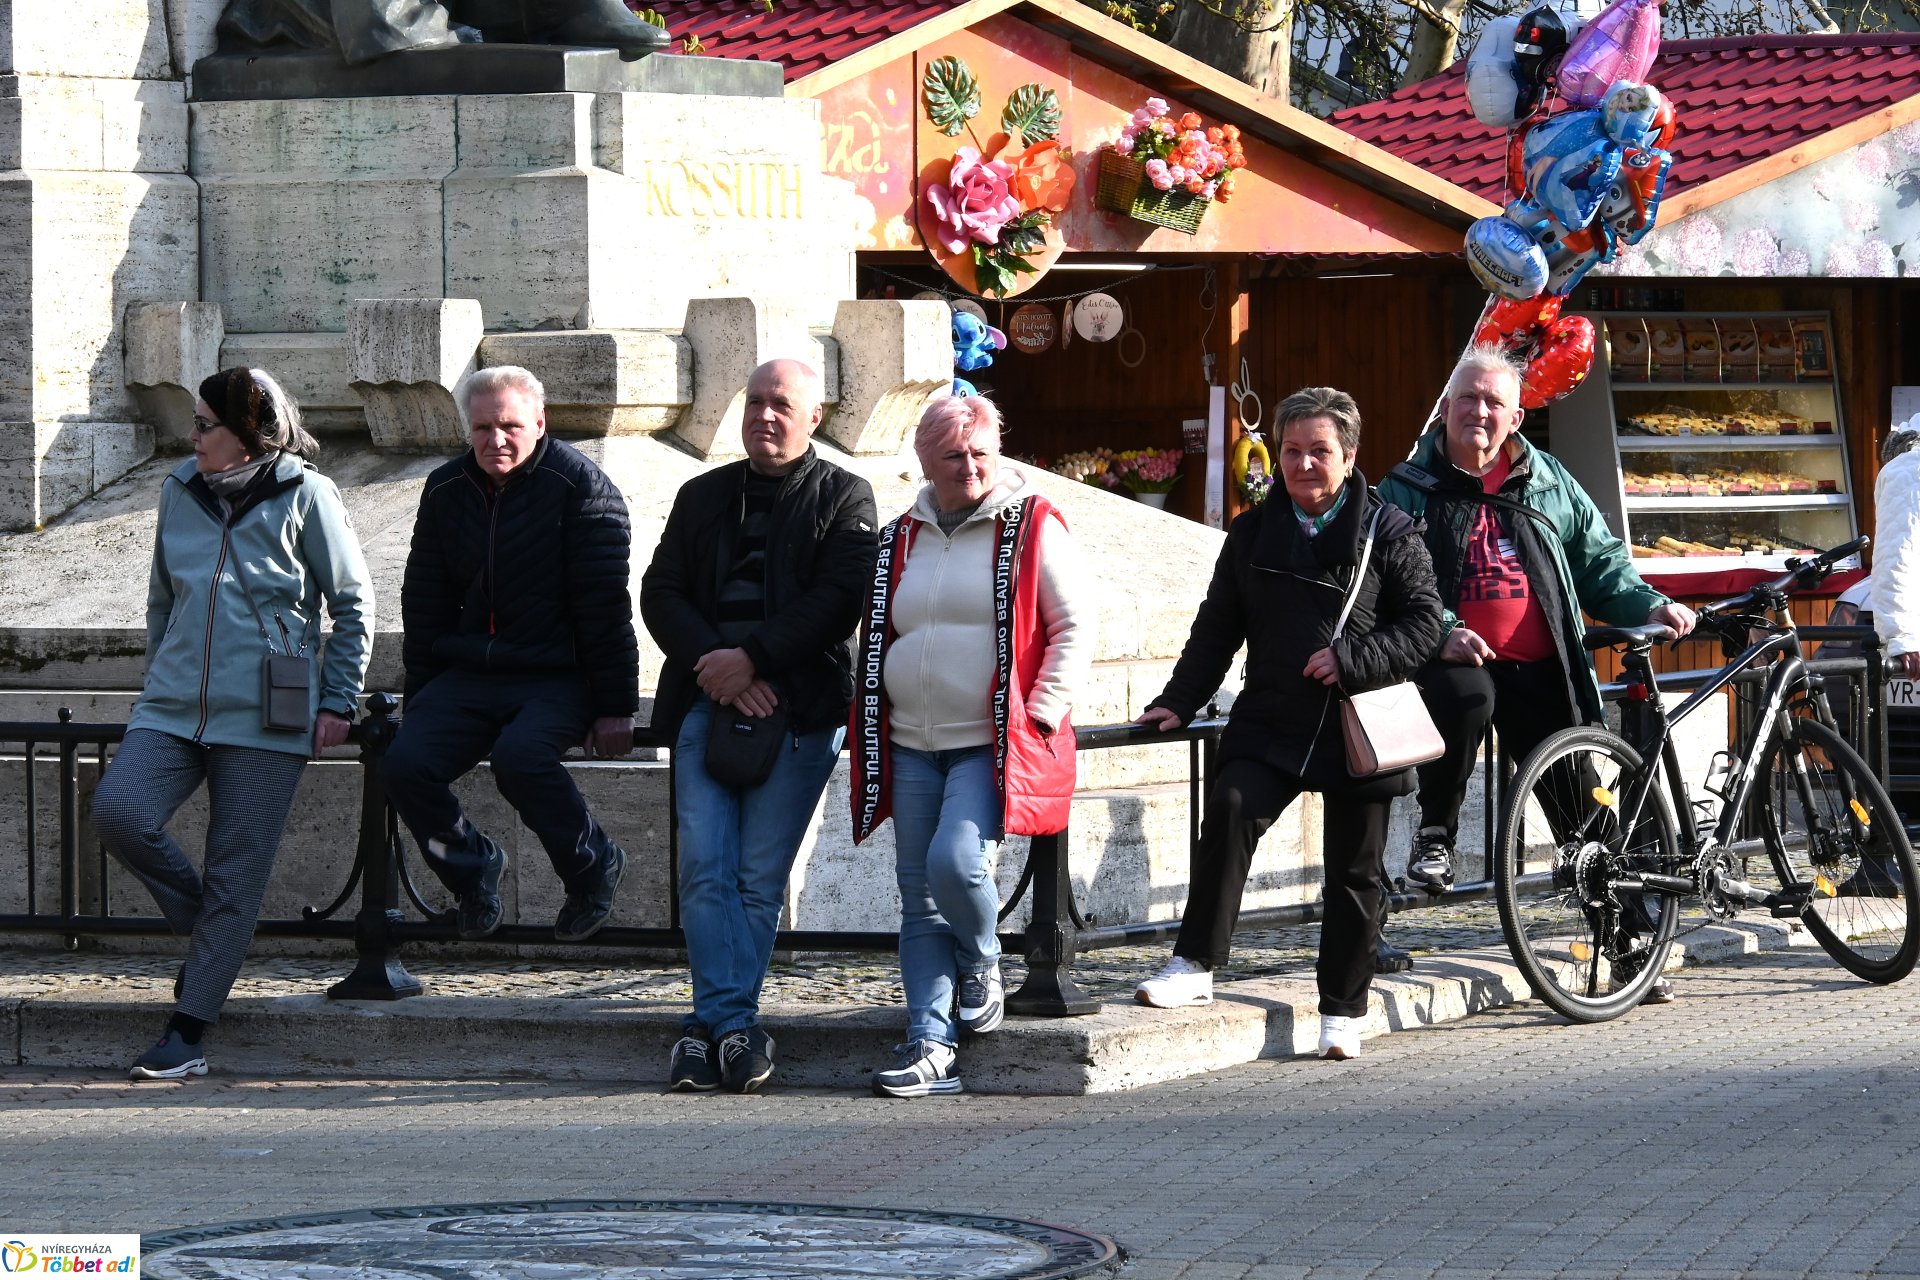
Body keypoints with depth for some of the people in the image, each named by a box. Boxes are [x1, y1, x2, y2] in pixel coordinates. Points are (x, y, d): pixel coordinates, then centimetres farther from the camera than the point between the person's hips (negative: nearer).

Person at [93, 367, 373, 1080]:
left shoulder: (304, 497, -2)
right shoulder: (180, 492, 10)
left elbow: (353, 603, 3)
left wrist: (338, 702, -2)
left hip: (264, 719, -4)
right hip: (174, 708, 4)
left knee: (234, 874, -3)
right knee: (118, 811, -19)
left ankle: (188, 1037, 3)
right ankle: (202, 927, 7)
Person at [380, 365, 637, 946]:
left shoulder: (579, 485, -8)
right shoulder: (446, 491, 8)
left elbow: (604, 606, -10)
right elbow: (425, 604, 16)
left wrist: (614, 707, -13)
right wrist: (419, 703, 11)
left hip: (559, 677, -5)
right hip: (469, 675, 5)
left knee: (519, 757, -34)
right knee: (404, 766, -18)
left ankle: (593, 867, -9)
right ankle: (473, 866, 8)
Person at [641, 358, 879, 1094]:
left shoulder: (842, 499, 7)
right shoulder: (702, 497, 19)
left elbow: (838, 600, -6)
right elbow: (660, 594, 11)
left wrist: (750, 659, -12)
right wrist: (710, 663, -7)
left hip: (797, 710, -3)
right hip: (706, 703, 3)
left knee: (759, 877, -5)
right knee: (705, 868, -10)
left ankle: (715, 1024, 0)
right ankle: (734, 1026, -13)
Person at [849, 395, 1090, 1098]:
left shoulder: (1032, 528, -1)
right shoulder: (900, 540, 14)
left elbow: (1072, 630, -2)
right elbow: (874, 641, 23)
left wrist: (1040, 714, -10)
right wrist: (872, 728, 13)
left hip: (993, 744, -5)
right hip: (911, 749, 6)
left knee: (956, 861, -23)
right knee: (920, 897, 1)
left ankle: (981, 965, 8)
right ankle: (930, 1045, 2)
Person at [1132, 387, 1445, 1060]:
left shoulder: (1390, 533, -1)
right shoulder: (1255, 534, 10)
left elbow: (1424, 625, -4)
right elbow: (1217, 628, 15)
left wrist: (1350, 661, -16)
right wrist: (1179, 701, 6)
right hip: (1271, 724, 2)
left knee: (1354, 871, 5)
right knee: (1230, 810, -23)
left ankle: (1343, 1010, 17)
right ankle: (1194, 965, -20)